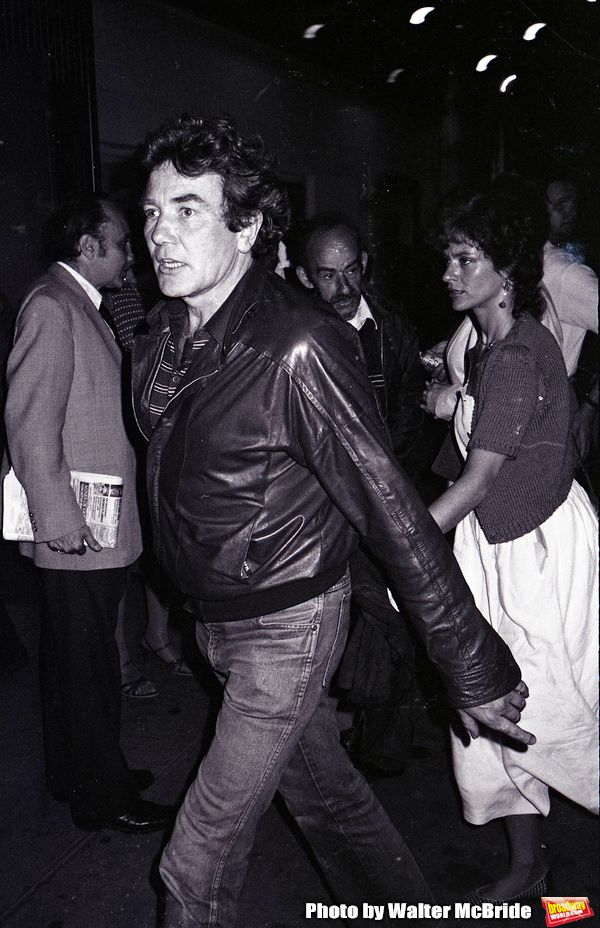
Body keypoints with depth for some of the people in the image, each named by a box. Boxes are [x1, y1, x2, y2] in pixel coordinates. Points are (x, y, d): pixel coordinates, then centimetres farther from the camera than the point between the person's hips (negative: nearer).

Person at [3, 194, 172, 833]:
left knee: (72, 658, 20)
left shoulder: (80, 307, 14)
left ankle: (76, 773, 37)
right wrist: (60, 521, -22)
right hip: (78, 536, -10)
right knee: (89, 667, 4)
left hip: (92, 528, 10)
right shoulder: (52, 307, -15)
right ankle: (101, 796, 20)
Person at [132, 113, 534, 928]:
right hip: (216, 614, 8)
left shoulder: (297, 349, -26)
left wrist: (475, 669, -21)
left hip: (285, 625, -7)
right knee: (324, 791, 25)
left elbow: (394, 513, -25)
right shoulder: (164, 335, -2)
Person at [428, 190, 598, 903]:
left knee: (542, 707, 4)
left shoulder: (519, 354, -22)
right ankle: (525, 868, 28)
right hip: (495, 540, 9)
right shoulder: (484, 344, 8)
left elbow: (481, 476, -26)